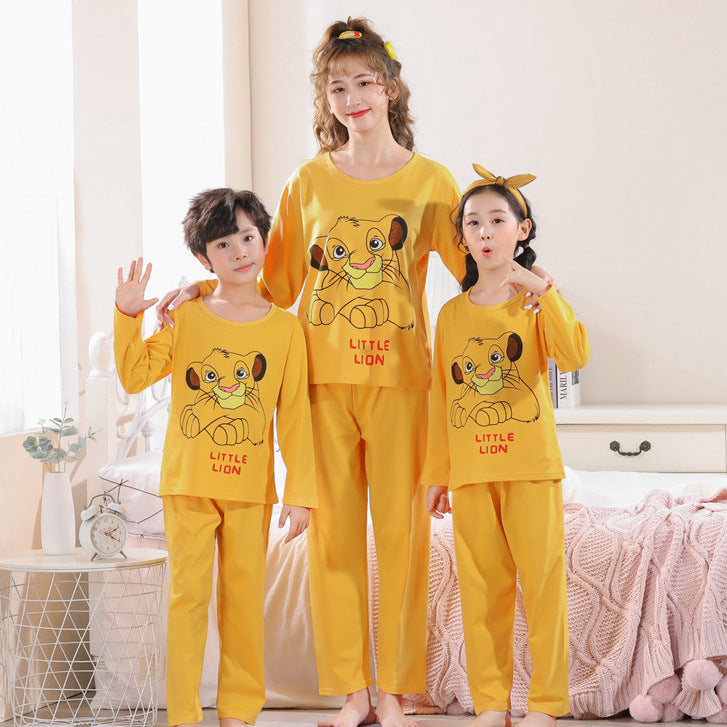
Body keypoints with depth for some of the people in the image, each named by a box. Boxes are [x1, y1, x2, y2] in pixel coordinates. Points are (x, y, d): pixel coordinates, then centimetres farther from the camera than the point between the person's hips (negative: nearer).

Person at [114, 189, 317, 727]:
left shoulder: (285, 327, 2)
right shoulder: (185, 318, 2)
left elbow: (295, 415, 1)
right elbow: (135, 376, -3)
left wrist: (301, 491, -2)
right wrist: (128, 317, -14)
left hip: (251, 487, 0)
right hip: (189, 482, 0)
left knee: (245, 595, 6)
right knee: (188, 592, 2)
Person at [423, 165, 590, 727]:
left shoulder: (537, 299, 2)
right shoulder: (453, 313, 10)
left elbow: (575, 356, -17)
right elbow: (442, 399, 13)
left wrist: (541, 292, -24)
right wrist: (436, 475, 11)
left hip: (531, 466, -3)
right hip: (471, 470, 3)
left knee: (542, 580, -3)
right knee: (482, 587, 5)